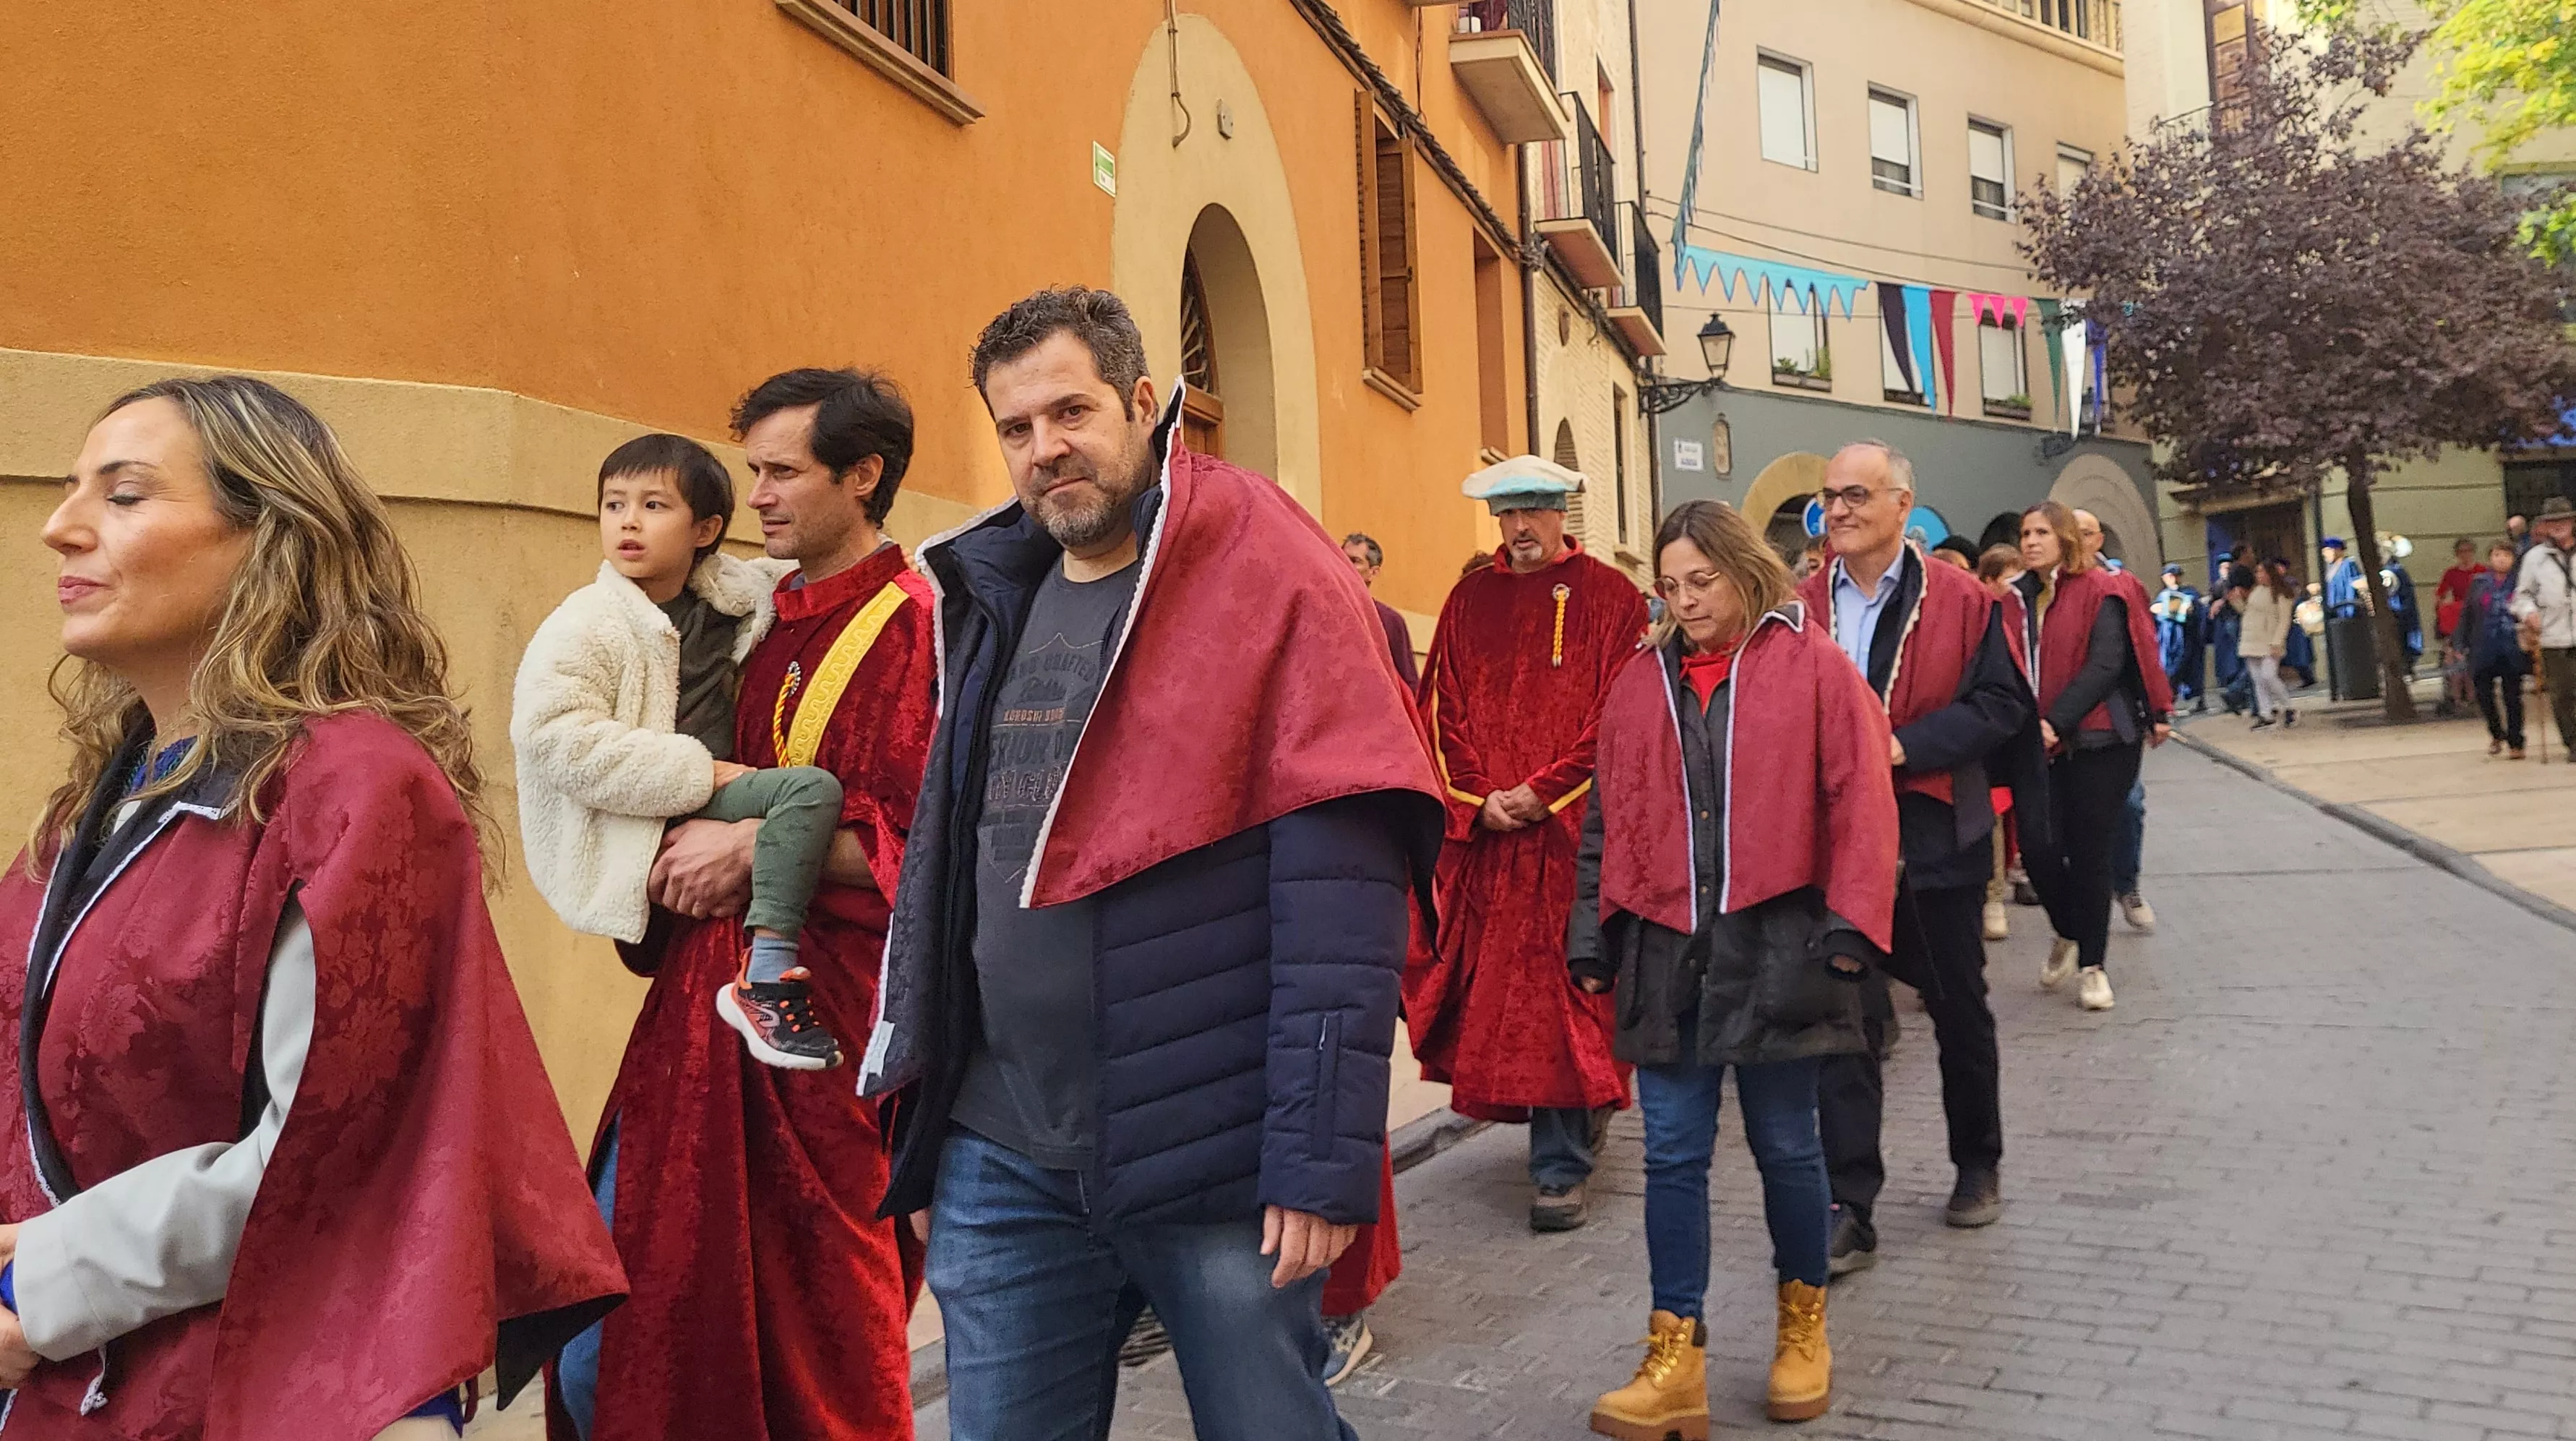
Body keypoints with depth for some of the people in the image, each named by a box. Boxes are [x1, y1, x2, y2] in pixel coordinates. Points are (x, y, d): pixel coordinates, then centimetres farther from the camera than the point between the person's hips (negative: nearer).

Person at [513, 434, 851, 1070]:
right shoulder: (585, 625, -8)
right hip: (636, 833, -7)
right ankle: (765, 979, -26)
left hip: (710, 797, 8)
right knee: (811, 789, -23)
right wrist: (698, 773, -21)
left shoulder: (724, 595, 11)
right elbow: (557, 739, -19)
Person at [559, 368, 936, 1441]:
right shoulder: (774, 626, 14)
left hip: (827, 1011, -7)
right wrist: (694, 854, 4)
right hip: (715, 994, 7)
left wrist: (754, 849, -14)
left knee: (820, 1338, 3)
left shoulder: (914, 629, -9)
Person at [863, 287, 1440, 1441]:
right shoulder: (991, 596, 11)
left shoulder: (1266, 571, -8)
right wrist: (922, 1118, 14)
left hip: (1216, 1165, -5)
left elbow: (1340, 877, -15)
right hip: (1001, 1157, 6)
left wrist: (1324, 1152, -19)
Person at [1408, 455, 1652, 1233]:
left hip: (1572, 830, -4)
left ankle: (1560, 1168, 3)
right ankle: (1582, 1115, 26)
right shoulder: (1469, 602, 12)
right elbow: (1445, 712, 9)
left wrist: (1543, 795, -12)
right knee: (1491, 987, 6)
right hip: (1484, 831, 4)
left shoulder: (1608, 598, 1)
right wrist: (1480, 802, -4)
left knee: (1559, 992, -5)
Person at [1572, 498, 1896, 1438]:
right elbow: (1608, 821, 11)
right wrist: (1592, 935, 7)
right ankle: (1676, 1360, 11)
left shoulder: (1811, 665, -1)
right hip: (1666, 949, 3)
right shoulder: (1642, 683, 10)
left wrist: (1850, 925, -13)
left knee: (1785, 1146, 10)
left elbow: (1859, 804, -6)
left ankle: (1803, 1325, 30)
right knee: (1673, 1155, 4)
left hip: (1776, 946, -3)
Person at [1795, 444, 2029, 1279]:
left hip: (1936, 839, -1)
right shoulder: (1801, 606, 2)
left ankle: (1978, 1167, 38)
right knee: (1842, 1020, 0)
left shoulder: (1962, 601, -5)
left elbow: (2002, 703, -9)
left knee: (1959, 1010, 16)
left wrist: (1904, 747, -19)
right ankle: (1849, 1210, 5)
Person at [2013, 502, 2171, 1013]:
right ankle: (2067, 933, 22)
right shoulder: (2019, 597, 9)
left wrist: (2057, 722, -22)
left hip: (2098, 740, -3)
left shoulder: (2099, 592, -5)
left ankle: (2092, 965, 15)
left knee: (2089, 852, 1)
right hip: (2039, 743, 4)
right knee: (2038, 846, -6)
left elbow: (2105, 664, -14)